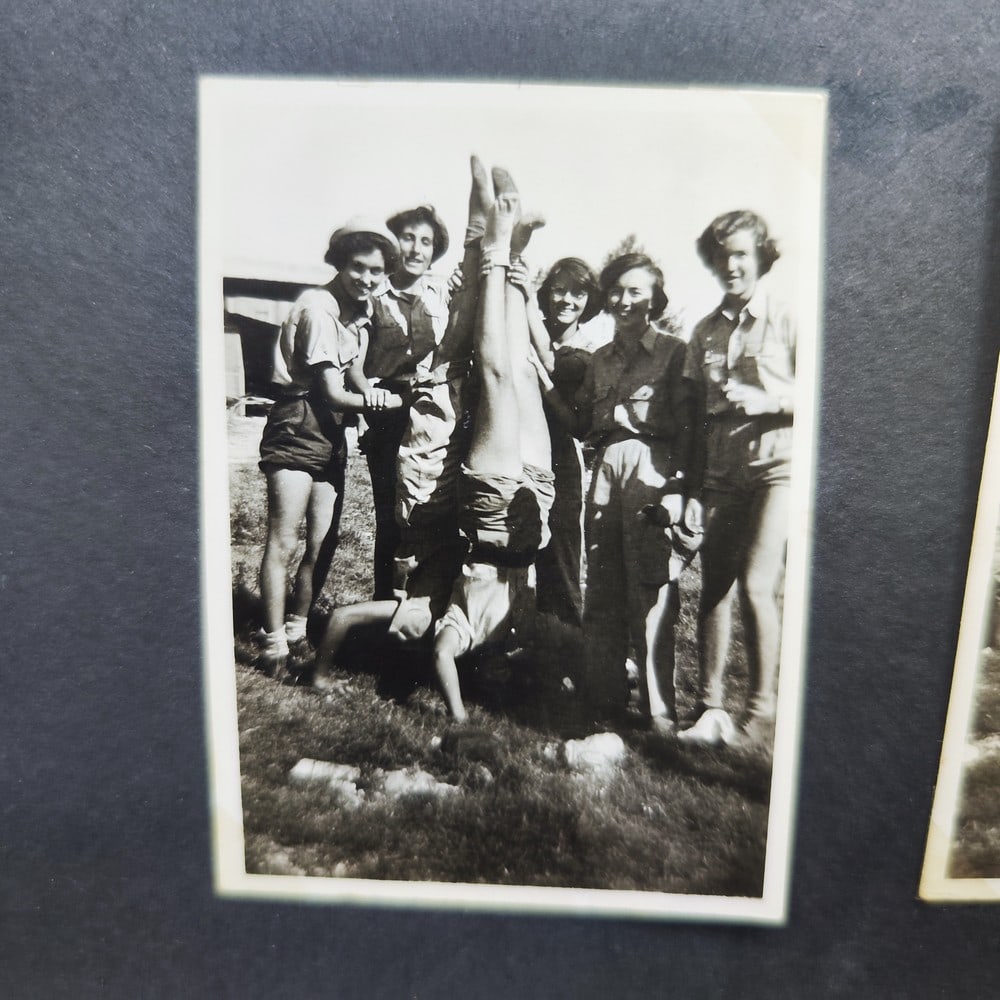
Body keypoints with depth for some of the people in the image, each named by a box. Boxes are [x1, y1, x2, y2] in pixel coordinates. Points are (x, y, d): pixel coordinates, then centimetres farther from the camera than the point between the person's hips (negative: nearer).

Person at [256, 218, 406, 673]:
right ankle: (274, 645, 2)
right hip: (297, 425, -8)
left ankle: (297, 628, 24)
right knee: (283, 542, -7)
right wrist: (386, 401, -6)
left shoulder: (362, 308, 12)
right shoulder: (319, 308, -15)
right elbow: (333, 393, -15)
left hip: (330, 430, 8)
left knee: (323, 542, 8)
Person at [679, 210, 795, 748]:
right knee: (713, 588, 2)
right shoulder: (705, 331, 14)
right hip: (721, 475, 4)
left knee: (755, 584, -14)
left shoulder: (788, 321, 2)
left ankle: (761, 708, 4)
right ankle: (710, 707, 13)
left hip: (776, 468, -4)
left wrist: (766, 399, -17)